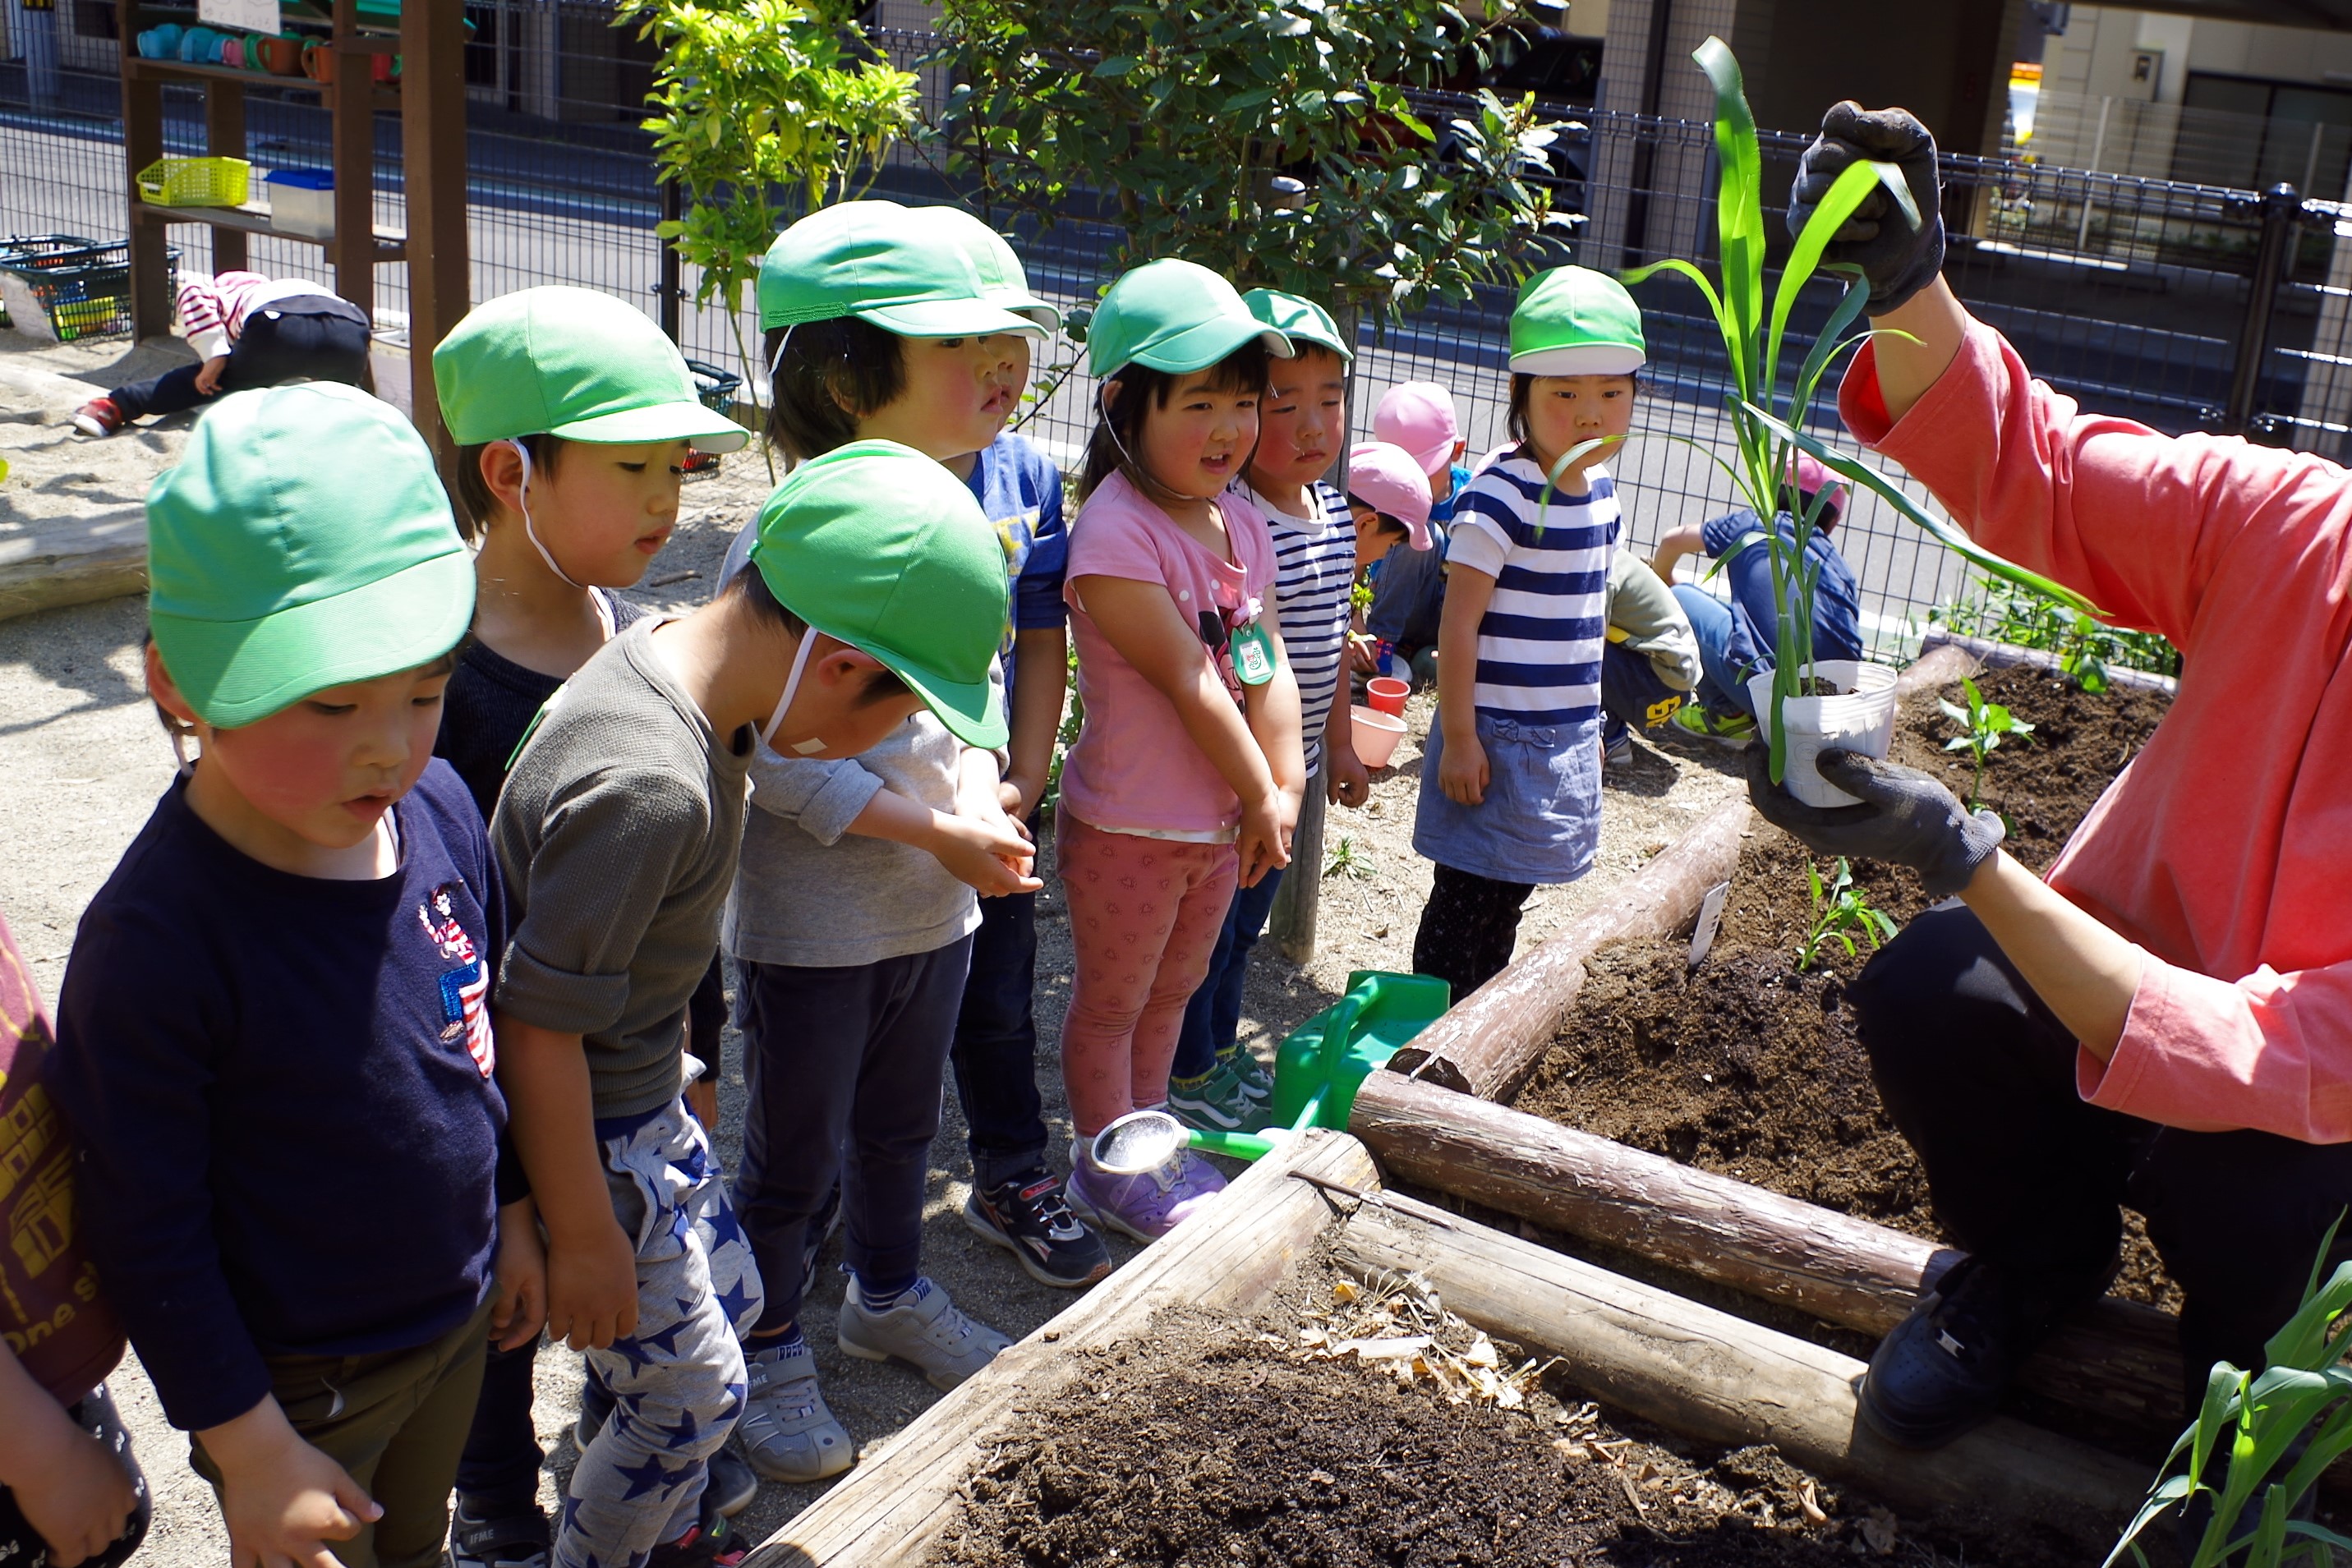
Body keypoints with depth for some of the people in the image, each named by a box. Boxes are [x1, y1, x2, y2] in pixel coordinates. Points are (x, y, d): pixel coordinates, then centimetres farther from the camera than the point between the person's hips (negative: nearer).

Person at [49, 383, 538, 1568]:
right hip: (299, 1381, -5)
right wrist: (250, 1450, -14)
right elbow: (146, 1235, -21)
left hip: (459, 1316, 6)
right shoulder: (157, 939, -30)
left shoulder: (440, 807, -12)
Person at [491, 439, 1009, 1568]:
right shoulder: (647, 788, -34)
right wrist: (584, 1236, -18)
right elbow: (537, 1024, -28)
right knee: (693, 1391, 7)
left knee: (725, 1299, 24)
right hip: (586, 1135, -9)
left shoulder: (667, 659, -6)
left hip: (643, 1098, 9)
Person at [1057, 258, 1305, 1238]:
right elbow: (1187, 682, -24)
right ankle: (1107, 1167, 30)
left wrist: (1285, 787, -9)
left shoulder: (1241, 520, 2)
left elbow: (1266, 662, 0)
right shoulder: (1115, 531, -24)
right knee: (1111, 1002, 12)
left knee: (1172, 990, 23)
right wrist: (1258, 798, -17)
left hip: (1220, 819, 7)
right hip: (1129, 823, -7)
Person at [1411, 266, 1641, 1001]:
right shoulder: (1499, 498, -19)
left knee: (1508, 898, 18)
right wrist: (1457, 739, -17)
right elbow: (1458, 625, -18)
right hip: (1498, 739, -7)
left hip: (1569, 738, 8)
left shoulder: (1601, 492, 6)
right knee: (1466, 903, 2)